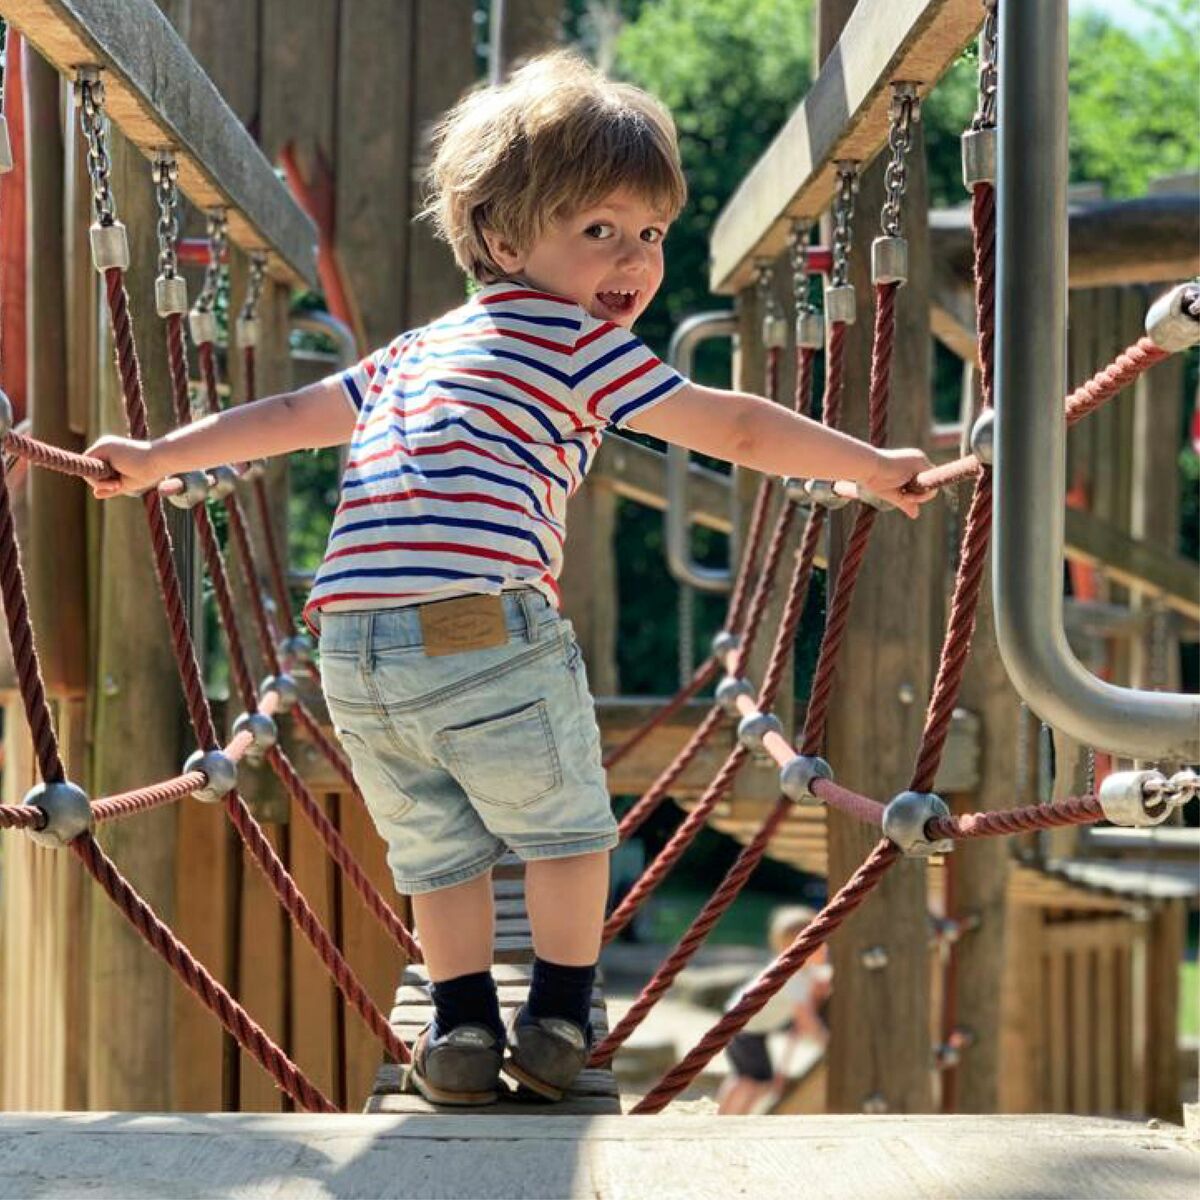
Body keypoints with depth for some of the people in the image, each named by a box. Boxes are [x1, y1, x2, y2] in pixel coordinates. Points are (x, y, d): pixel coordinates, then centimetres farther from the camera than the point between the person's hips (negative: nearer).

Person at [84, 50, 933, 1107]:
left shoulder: (418, 351, 27)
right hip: (485, 629, -6)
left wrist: (157, 459, 42)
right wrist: (874, 467, 15)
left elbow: (295, 413, 32)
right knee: (566, 826, 15)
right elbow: (737, 429, 6)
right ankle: (558, 1018, 23)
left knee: (435, 846, 22)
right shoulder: (579, 342, 5)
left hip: (353, 645, 6)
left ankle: (462, 1027, 27)